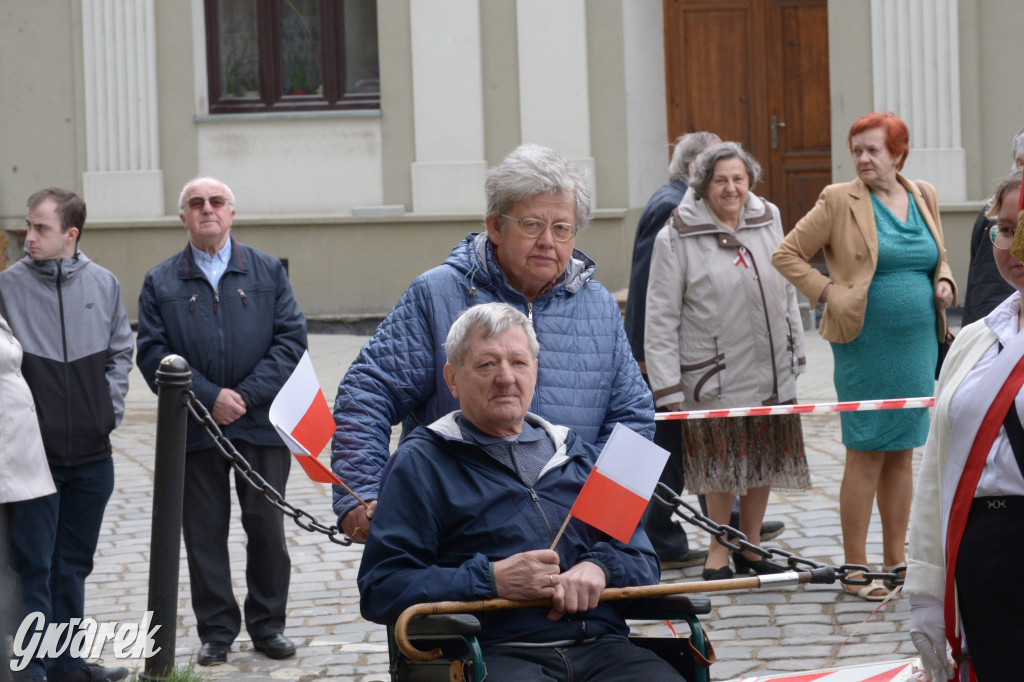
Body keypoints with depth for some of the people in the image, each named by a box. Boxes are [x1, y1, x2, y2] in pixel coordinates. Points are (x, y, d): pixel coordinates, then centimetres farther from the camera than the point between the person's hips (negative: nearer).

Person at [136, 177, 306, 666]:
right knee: (204, 533, 3)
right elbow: (153, 352, -2)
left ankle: (268, 624, 17)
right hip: (195, 431, 0)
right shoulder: (160, 282, 7)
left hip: (260, 424, 0)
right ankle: (216, 631, 12)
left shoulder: (268, 272, 8)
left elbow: (291, 339, 0)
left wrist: (246, 395, -11)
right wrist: (209, 398, -13)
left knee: (267, 528, 5)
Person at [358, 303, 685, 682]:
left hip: (600, 646, 4)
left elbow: (643, 560, 23)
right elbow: (379, 589, 0)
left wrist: (599, 568, -1)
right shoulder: (420, 463, 9)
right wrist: (491, 580, -10)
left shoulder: (577, 455, 25)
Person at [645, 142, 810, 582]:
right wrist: (667, 385, -11)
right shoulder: (676, 236, -10)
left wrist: (795, 350, 16)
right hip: (715, 376, -5)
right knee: (721, 463, 3)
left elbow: (786, 291, 16)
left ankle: (751, 545, 26)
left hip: (771, 372, 5)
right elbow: (661, 317, -9)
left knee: (765, 459, 11)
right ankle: (718, 550, 19)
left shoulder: (767, 221, 6)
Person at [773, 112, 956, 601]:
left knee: (902, 451, 11)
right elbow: (786, 254, -1)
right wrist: (828, 292, -9)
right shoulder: (839, 201, -5)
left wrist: (944, 282, 4)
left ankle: (896, 561, 19)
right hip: (866, 344, -5)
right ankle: (855, 569, 4)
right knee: (865, 454, -3)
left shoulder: (923, 197, 11)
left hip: (918, 343, 5)